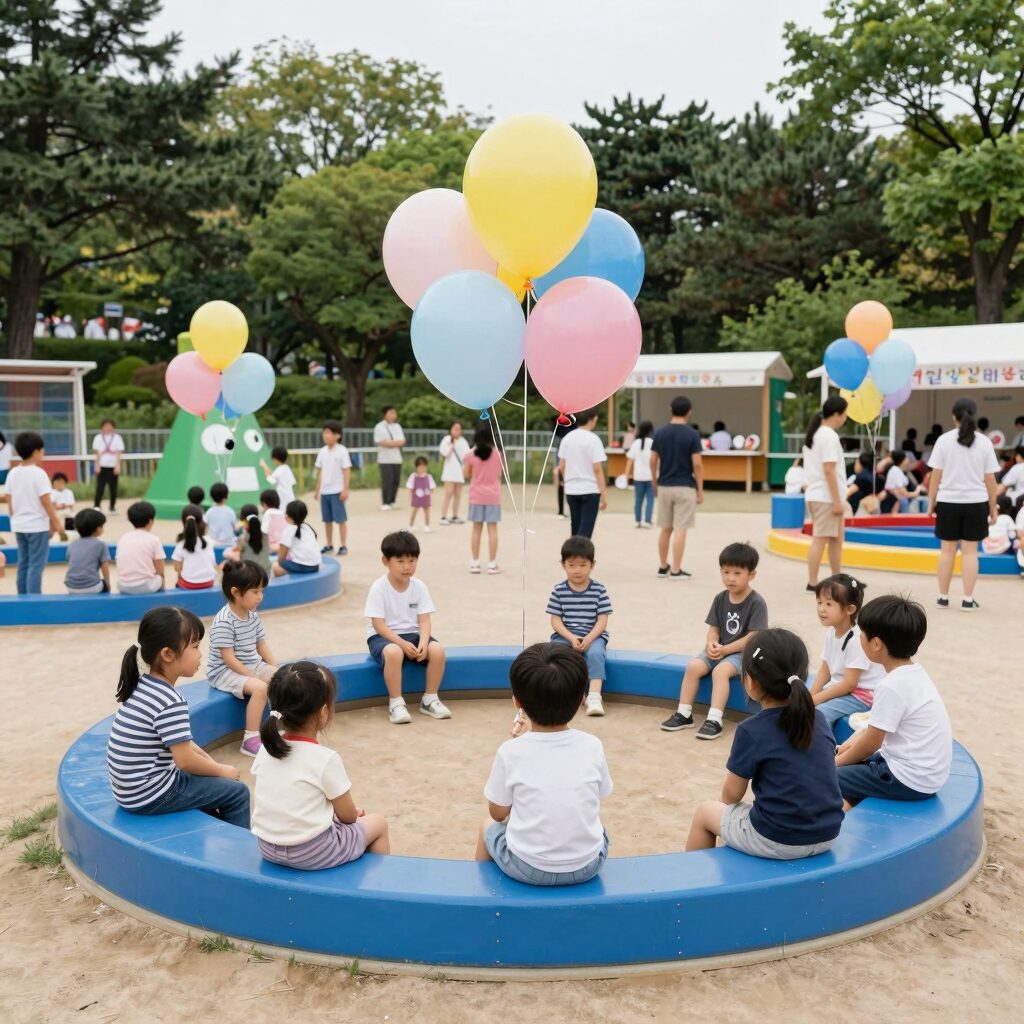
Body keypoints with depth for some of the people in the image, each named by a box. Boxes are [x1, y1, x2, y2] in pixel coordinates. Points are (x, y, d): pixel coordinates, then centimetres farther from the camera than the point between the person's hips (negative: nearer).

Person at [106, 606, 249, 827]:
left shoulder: (142, 686, 3)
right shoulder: (170, 703, -25)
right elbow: (185, 761, -21)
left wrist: (208, 759, 9)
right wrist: (222, 770, -6)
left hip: (133, 788, 9)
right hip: (151, 795, -9)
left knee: (210, 781, 26)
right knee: (238, 793, 1)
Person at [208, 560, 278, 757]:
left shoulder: (253, 617, 4)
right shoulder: (224, 621, -23)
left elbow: (262, 646, 9)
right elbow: (228, 658, -24)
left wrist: (277, 670, -2)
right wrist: (252, 676, -24)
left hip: (253, 665, 8)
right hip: (225, 671, -8)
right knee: (260, 688, -30)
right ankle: (250, 740, -23)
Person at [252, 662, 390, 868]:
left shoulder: (266, 748, -4)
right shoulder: (326, 759, -21)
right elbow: (348, 815, -10)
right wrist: (355, 813, 15)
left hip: (268, 849, 6)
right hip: (312, 853, -6)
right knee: (379, 823, 18)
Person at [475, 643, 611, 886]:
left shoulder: (510, 751, -15)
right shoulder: (592, 746, -10)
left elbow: (498, 813, -2)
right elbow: (599, 798, 6)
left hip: (527, 868, -1)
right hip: (587, 865, 2)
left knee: (489, 826, 29)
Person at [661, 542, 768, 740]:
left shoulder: (756, 603, -12)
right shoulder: (720, 599, 5)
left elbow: (753, 637, -16)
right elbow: (714, 629, 5)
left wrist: (725, 650, -19)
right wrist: (712, 643, -18)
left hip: (743, 652, -5)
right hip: (719, 649, 5)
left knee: (720, 670, -32)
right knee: (693, 665, -18)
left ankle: (714, 720, -31)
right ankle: (684, 714, -10)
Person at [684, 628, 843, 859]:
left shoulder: (751, 730, -15)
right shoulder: (819, 720, 1)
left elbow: (732, 794, -4)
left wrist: (726, 805, 19)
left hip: (777, 841, -6)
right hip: (827, 836, 6)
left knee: (705, 811, 20)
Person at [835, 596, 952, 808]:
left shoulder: (892, 687, -23)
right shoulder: (914, 673, 3)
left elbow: (871, 743, -13)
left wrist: (837, 762, 1)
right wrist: (856, 739, 11)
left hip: (911, 780, -9)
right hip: (924, 771, 9)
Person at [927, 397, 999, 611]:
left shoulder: (944, 440, -2)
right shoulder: (984, 442, -1)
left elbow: (936, 476, -3)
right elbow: (990, 479, 0)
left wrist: (931, 503, 6)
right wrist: (993, 507, 8)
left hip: (948, 502, 0)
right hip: (976, 503, 0)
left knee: (948, 549, 8)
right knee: (970, 551, 3)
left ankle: (943, 597, 14)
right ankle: (968, 600, 4)